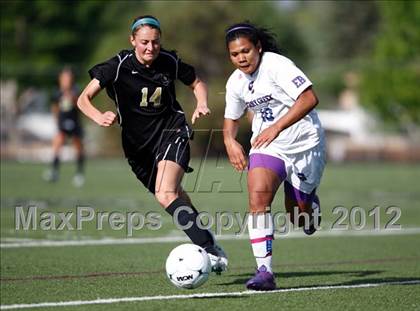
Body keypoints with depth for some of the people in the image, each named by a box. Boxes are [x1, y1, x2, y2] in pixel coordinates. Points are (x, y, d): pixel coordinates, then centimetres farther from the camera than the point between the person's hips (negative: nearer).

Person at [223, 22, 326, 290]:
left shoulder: (277, 65, -18)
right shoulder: (235, 82, 3)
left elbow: (309, 98, -29)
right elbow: (232, 118, 19)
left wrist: (276, 128, -35)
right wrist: (230, 140, -4)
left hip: (304, 143, -4)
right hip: (266, 145, 4)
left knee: (298, 215, 2)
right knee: (258, 196, -23)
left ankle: (311, 205, 43)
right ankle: (264, 271, -22)